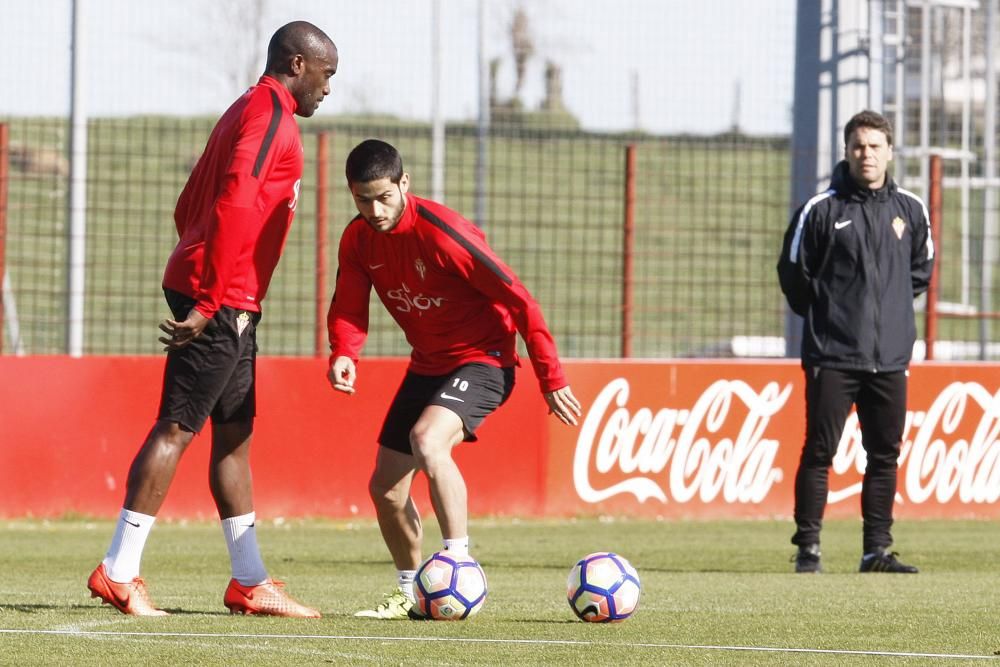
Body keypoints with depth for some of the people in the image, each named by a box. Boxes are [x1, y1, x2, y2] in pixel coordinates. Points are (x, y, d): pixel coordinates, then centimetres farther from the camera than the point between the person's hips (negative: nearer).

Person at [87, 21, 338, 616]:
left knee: (235, 435, 11)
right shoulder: (271, 116, -10)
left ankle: (250, 583, 14)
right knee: (178, 427, -9)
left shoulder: (247, 113, 21)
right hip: (222, 299, -10)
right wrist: (210, 301, -24)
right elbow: (233, 207, -22)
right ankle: (119, 572, -10)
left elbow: (188, 207, 24)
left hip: (227, 303, 10)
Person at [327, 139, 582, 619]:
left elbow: (517, 300, -21)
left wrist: (551, 380, -18)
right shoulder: (358, 240, -4)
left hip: (483, 359, -8)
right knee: (385, 488, 6)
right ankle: (411, 592, 26)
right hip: (427, 364, 8)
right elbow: (348, 309, -3)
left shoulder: (441, 233, -25)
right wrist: (343, 354, -28)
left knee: (427, 440, -33)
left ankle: (461, 565, -25)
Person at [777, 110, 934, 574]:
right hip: (832, 356, -4)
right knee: (819, 451, -4)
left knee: (885, 454, 5)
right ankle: (807, 547, 1)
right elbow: (793, 272, 4)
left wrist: (893, 302, 14)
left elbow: (922, 266, 22)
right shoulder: (820, 210, -3)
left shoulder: (910, 210, 8)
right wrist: (822, 314, 7)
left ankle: (877, 548, 11)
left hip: (891, 357, 4)